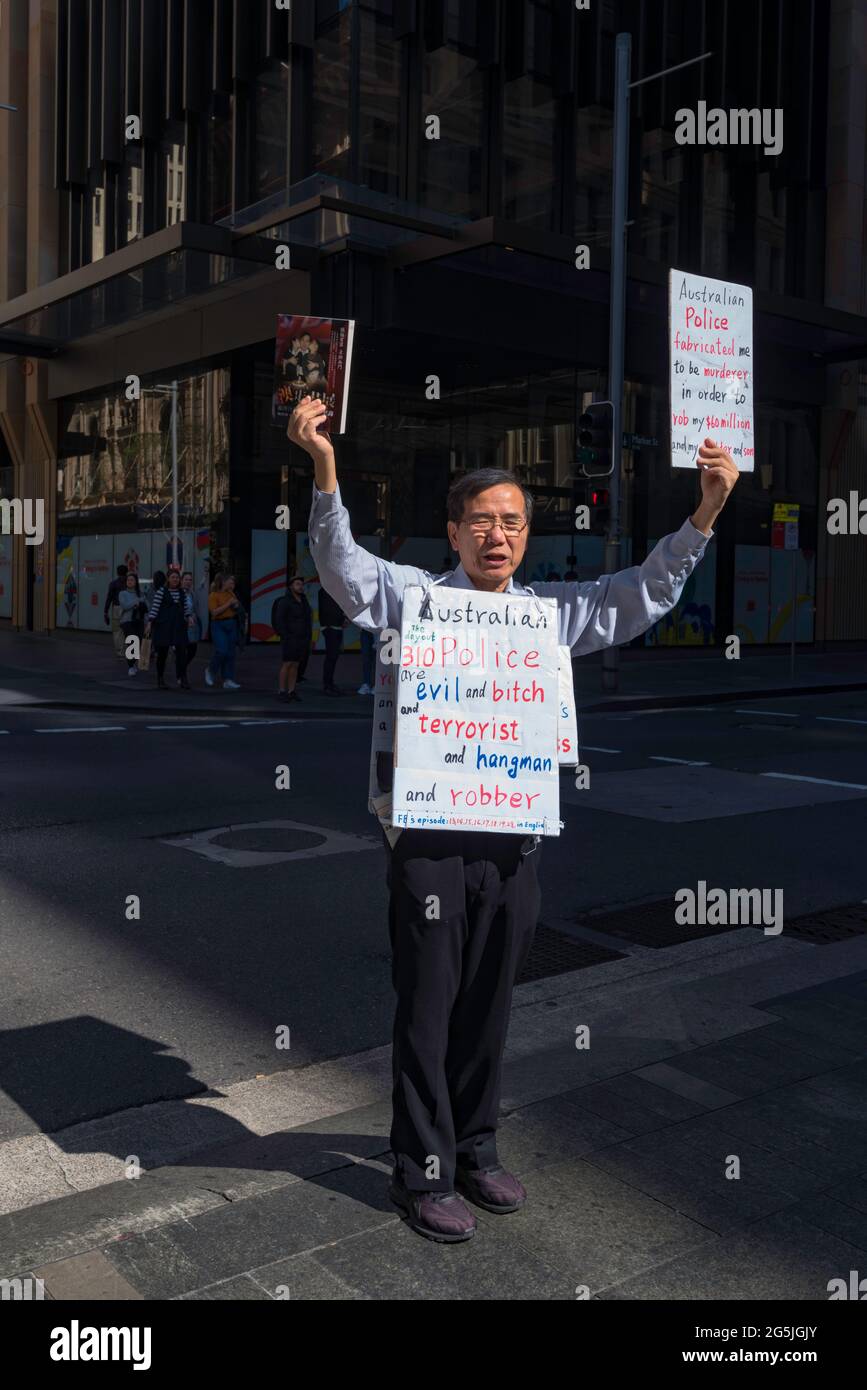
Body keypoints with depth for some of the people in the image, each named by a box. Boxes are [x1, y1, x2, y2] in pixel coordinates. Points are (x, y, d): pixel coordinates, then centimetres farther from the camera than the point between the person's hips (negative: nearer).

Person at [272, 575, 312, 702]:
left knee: (295, 665, 7)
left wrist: (308, 637, 10)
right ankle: (281, 692, -3)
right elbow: (279, 620, -14)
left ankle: (291, 691, 10)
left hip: (302, 638, 6)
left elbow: (308, 619, 18)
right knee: (286, 664, -7)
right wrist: (285, 637, -18)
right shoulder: (285, 601, -9)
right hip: (289, 638, -6)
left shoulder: (303, 601, 12)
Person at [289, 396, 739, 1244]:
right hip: (428, 836, -4)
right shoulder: (413, 595, -1)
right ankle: (422, 1174, 21)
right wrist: (324, 472, -29)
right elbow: (341, 565, -14)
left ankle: (475, 1150, 35)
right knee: (428, 1007, 5)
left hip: (514, 838, 4)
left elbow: (642, 595, 13)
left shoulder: (552, 610, 10)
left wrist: (705, 513, 3)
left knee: (489, 1006, 16)